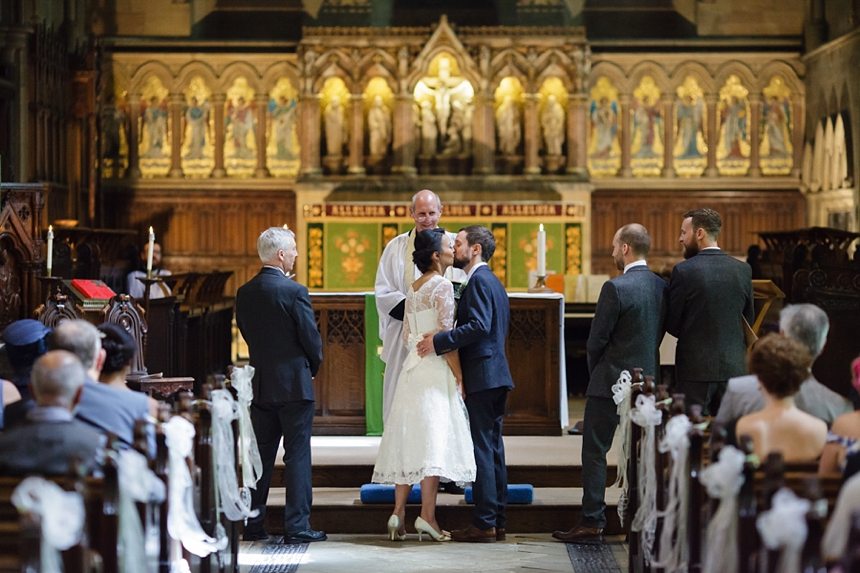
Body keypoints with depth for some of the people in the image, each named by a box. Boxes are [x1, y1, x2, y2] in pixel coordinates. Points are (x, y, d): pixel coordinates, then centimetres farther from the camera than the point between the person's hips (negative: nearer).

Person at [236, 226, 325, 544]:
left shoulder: (245, 293, 4)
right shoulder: (294, 291, -14)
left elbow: (247, 333, 10)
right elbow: (311, 338, -11)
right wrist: (313, 366, 8)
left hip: (260, 384, 6)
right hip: (294, 382, -6)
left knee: (261, 455, 12)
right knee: (297, 456, -1)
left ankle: (252, 524, 15)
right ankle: (297, 526, -1)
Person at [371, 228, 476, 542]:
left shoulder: (413, 289, 14)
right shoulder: (442, 286, -10)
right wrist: (458, 375, -12)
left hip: (412, 366, 8)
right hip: (436, 370, -8)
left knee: (409, 440, 8)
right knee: (433, 440, -7)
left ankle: (399, 512, 5)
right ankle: (427, 515, -10)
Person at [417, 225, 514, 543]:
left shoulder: (479, 281, -12)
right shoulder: (492, 281, 20)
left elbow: (479, 325, -24)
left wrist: (440, 341, -22)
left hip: (481, 376, -10)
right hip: (496, 375, 10)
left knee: (481, 449, -8)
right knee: (493, 448, 11)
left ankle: (484, 524, -8)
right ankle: (497, 521, 14)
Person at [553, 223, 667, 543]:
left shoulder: (615, 288, -16)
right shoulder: (662, 287, 4)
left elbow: (596, 340, -12)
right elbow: (660, 333, 10)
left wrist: (594, 372, 6)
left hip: (611, 383, -7)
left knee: (595, 452, 1)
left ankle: (592, 522, 0)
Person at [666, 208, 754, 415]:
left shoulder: (684, 271, -10)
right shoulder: (743, 270, 4)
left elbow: (671, 324, -3)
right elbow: (749, 319, 12)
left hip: (696, 368, -4)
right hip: (734, 366, 4)